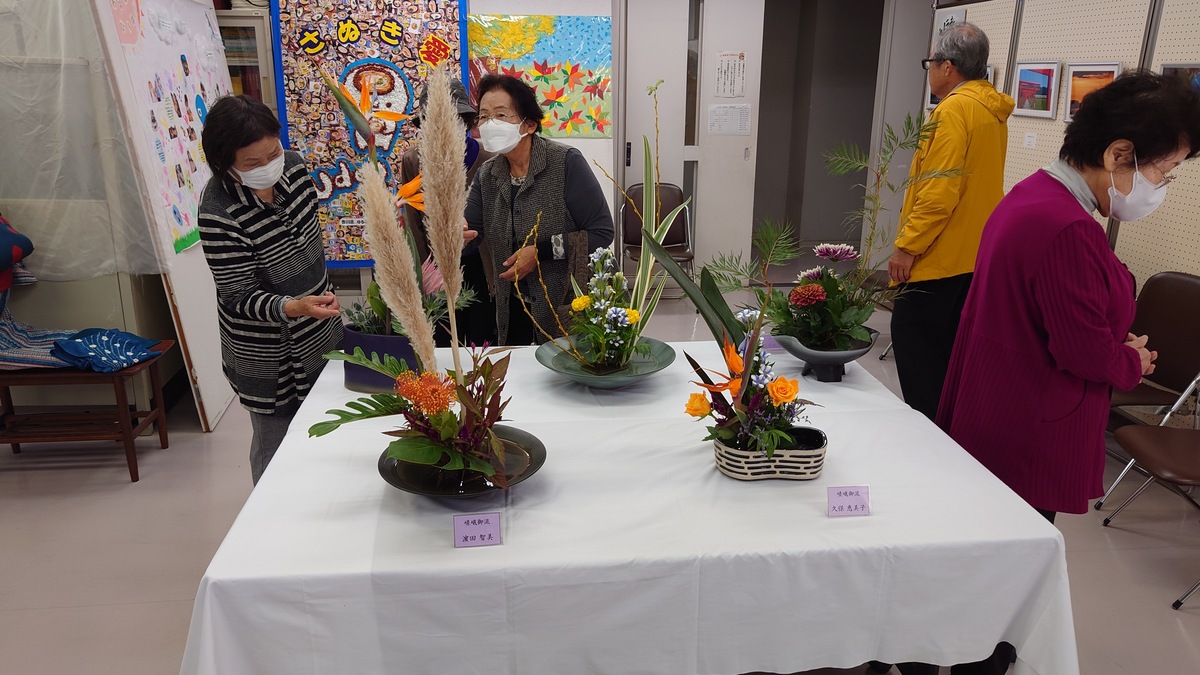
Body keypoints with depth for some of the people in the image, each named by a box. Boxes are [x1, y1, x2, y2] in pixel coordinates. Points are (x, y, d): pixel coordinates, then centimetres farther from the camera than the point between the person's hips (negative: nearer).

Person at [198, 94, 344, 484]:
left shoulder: (292, 167, -6)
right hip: (269, 357, -6)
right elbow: (240, 296, -22)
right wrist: (294, 307, -41)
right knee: (276, 443, 10)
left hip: (322, 335, 7)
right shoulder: (218, 213, -26)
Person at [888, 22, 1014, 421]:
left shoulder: (955, 109, -15)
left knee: (915, 344, -2)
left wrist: (906, 246, -17)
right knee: (949, 348, 16)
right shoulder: (993, 110, 13)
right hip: (974, 254, 10)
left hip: (937, 256, -10)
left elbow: (940, 191, -22)